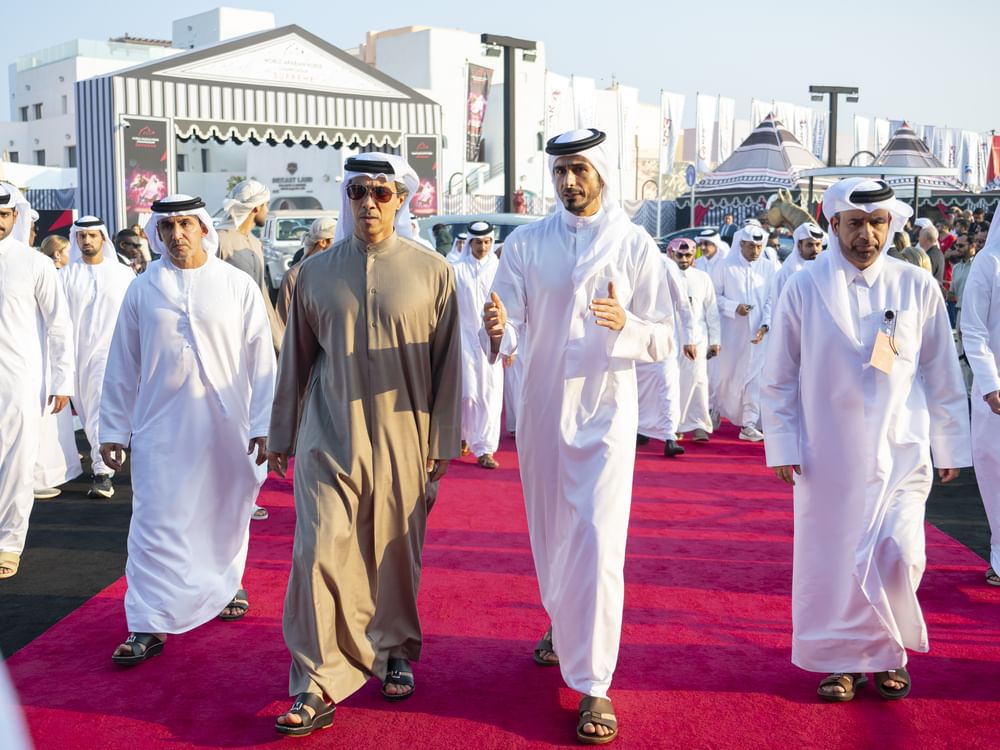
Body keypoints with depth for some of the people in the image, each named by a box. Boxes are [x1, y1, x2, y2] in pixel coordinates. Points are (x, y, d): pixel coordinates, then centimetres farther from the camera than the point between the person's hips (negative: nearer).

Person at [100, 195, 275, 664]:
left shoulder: (238, 286, -2)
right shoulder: (142, 289, 2)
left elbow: (261, 361, -2)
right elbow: (122, 366, 6)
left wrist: (262, 425, -6)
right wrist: (113, 429, 6)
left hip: (226, 425, 0)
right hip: (161, 426, 0)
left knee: (225, 516, 14)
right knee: (155, 523, -2)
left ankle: (226, 586, 37)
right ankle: (149, 625, 3)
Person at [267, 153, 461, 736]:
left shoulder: (433, 272, 0)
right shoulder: (316, 273, 5)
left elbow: (447, 364, 2)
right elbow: (296, 361, 11)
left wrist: (443, 443, 0)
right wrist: (281, 437, 14)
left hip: (403, 441, 0)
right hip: (329, 439, 1)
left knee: (398, 555, 10)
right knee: (322, 553, -7)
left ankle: (395, 650, 33)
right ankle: (318, 685, 2)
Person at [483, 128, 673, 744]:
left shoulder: (634, 245, -2)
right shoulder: (525, 244, 2)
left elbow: (663, 341, -2)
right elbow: (510, 334, -4)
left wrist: (626, 323, -24)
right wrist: (499, 332, -28)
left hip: (605, 409, -3)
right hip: (542, 408, 3)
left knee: (598, 539, -10)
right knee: (550, 533, 16)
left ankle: (594, 684, -2)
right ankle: (565, 629, 43)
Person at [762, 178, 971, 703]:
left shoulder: (918, 288, 0)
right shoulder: (804, 290, -3)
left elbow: (941, 377, 6)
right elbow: (779, 379, 2)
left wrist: (950, 446, 7)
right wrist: (782, 446, -1)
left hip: (900, 452, 1)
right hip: (826, 454, 0)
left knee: (898, 554, -7)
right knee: (830, 558, 4)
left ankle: (889, 650, 19)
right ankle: (844, 658, 23)